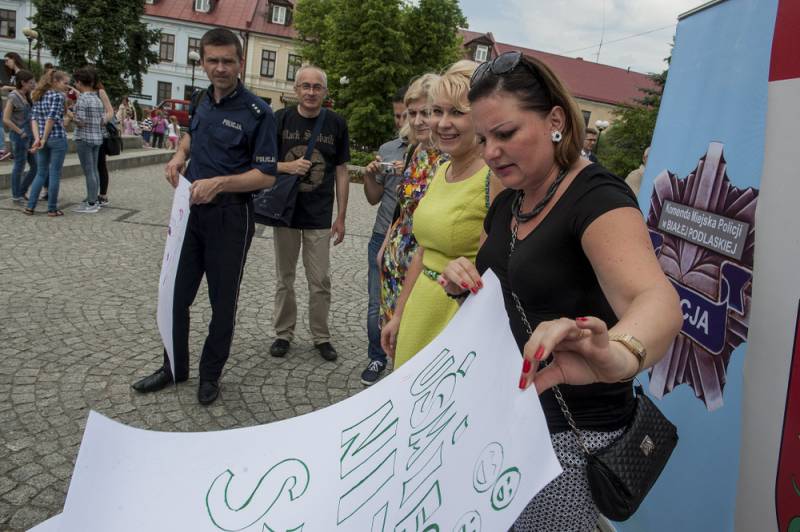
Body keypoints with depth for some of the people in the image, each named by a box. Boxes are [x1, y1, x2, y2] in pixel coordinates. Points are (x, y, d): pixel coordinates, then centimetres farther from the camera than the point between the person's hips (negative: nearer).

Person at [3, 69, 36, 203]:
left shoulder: (26, 96, 10)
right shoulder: (13, 97, -12)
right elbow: (6, 119, -15)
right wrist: (20, 132, -12)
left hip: (29, 135, 8)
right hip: (19, 136, -8)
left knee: (36, 166, 9)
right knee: (19, 166, 1)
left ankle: (22, 191, 24)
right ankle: (16, 195, 14)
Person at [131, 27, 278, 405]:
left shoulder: (257, 113, -12)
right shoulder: (203, 101, 8)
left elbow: (266, 176, -14)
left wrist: (220, 183, -25)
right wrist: (180, 155, 8)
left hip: (230, 216, -6)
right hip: (191, 209, 6)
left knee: (223, 301, 8)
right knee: (176, 293, 13)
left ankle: (210, 374, 26)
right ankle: (175, 366, 32)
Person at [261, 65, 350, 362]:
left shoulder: (336, 124, 0)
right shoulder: (281, 119, 0)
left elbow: (341, 172, 4)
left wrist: (341, 217, 2)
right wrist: (288, 166, -17)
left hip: (319, 216, 0)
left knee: (320, 281, 4)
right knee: (284, 278, 11)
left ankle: (321, 336, 20)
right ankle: (283, 333, 26)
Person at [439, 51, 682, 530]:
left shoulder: (597, 197, -20)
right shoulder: (508, 204, 4)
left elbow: (659, 301, -38)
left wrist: (618, 355, -61)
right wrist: (466, 279, -5)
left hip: (571, 433, -7)